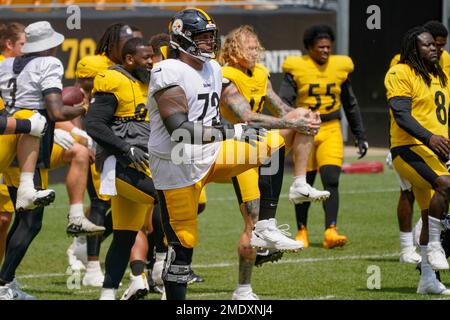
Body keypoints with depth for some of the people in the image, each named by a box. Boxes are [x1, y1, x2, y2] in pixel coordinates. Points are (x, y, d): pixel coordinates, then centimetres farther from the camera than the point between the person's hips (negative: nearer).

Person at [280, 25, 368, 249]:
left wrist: (360, 135, 18)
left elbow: (350, 104, 16)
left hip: (331, 130, 2)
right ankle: (302, 232, 21)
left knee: (331, 180, -13)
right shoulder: (296, 69, -5)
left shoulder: (340, 67, 6)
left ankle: (331, 232, -18)